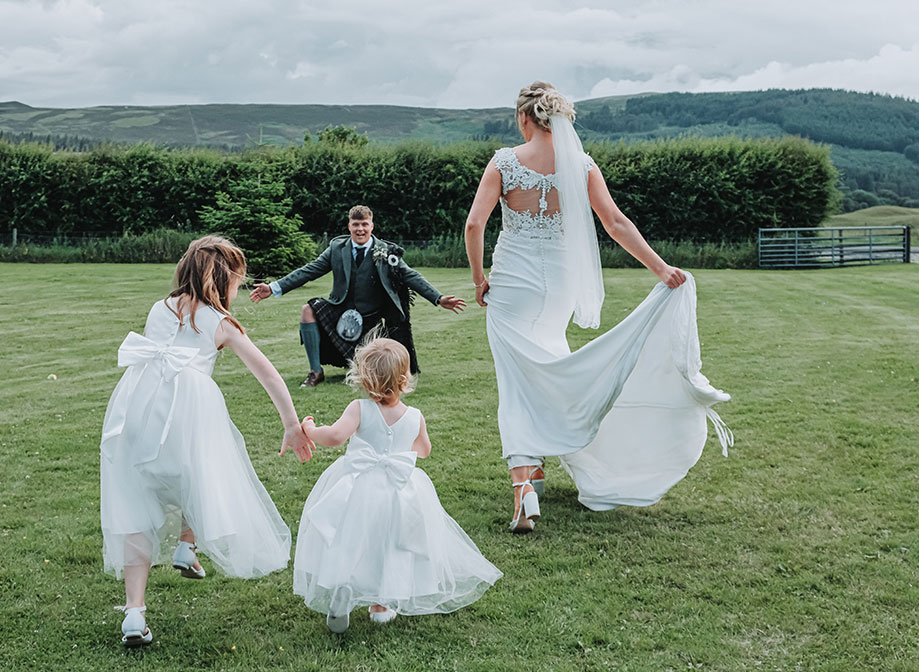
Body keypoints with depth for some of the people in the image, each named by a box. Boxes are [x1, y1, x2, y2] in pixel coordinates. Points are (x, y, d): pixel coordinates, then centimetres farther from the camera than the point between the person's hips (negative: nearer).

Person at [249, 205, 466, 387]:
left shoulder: (386, 252, -6)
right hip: (341, 313, 2)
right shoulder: (337, 248, 0)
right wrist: (273, 288, -6)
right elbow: (309, 271, 1)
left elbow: (411, 277, -9)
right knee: (309, 310, -24)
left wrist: (439, 299, -21)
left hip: (371, 319, -2)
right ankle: (316, 372, -14)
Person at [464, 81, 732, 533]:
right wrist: (661, 268, -1)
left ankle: (524, 490, -17)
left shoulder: (505, 161, -7)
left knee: (516, 384, -3)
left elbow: (474, 225, -13)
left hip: (512, 282, -3)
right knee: (543, 375, 23)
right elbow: (616, 223, -3)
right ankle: (537, 468, 34)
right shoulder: (580, 165, 0)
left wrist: (478, 278, 0)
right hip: (558, 283, 4)